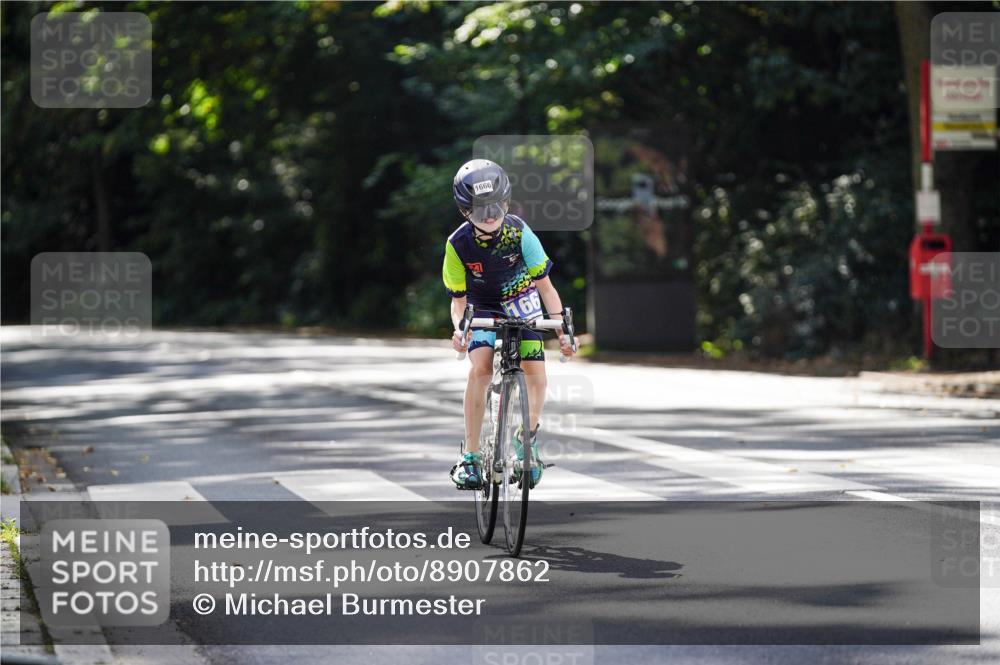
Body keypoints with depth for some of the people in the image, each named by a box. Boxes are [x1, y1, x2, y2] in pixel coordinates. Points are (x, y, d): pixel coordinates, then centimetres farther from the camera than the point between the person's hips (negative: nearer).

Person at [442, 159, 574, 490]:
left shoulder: (519, 233, -24)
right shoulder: (458, 245, -22)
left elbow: (545, 287, -16)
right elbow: (458, 299, -11)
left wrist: (563, 330, -26)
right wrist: (458, 328, -32)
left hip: (522, 308, 1)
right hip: (484, 311, -1)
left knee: (536, 377, -13)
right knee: (479, 369, -26)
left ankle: (527, 440, 15)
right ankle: (470, 455, -22)